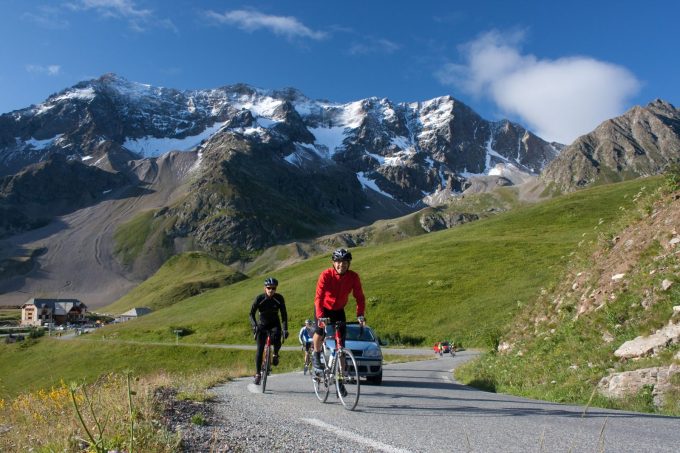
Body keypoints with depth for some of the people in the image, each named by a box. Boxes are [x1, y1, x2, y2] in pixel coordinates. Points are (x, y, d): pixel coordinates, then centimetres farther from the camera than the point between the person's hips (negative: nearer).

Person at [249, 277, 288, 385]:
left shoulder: (279, 298, -15)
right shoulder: (259, 298, -17)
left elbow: (284, 314, -12)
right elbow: (251, 314, -14)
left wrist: (285, 329, -22)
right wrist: (254, 325, -30)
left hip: (274, 324, 0)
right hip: (262, 325, 0)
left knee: (276, 339, -31)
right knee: (260, 350, -7)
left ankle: (275, 355, -1)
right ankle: (258, 374, 4)